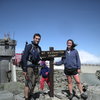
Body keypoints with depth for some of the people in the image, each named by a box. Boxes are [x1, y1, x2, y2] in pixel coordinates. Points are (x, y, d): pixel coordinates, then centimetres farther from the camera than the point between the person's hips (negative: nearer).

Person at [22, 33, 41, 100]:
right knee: (28, 84, -7)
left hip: (36, 67, 7)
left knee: (34, 84, 11)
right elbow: (24, 58, -13)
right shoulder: (29, 46, -9)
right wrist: (24, 69, -17)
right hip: (29, 67, -7)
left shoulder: (39, 48, 11)